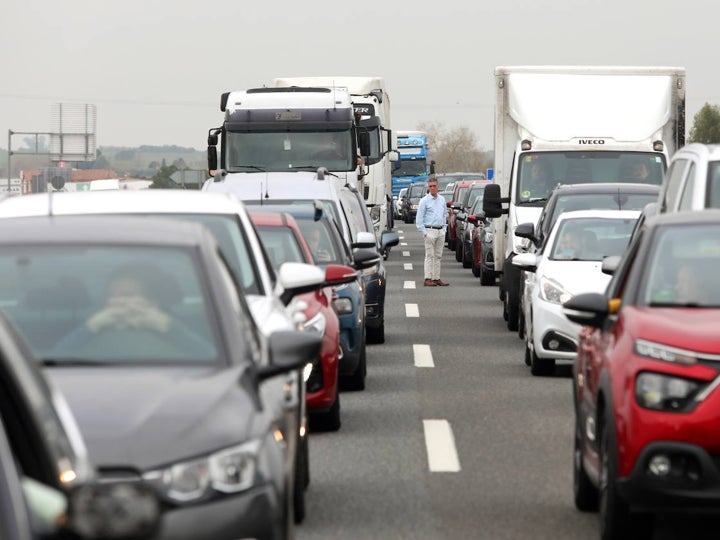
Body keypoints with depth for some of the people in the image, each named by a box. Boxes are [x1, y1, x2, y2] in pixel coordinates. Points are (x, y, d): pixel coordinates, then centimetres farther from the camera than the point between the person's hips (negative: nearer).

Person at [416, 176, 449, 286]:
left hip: (441, 231, 6)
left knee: (438, 256, 7)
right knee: (430, 255, -7)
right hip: (430, 230, -6)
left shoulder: (442, 199, 12)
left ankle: (436, 278, 11)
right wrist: (424, 232, -11)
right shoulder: (424, 201, -5)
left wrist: (444, 228, 12)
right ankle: (428, 279, -8)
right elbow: (419, 218, -6)